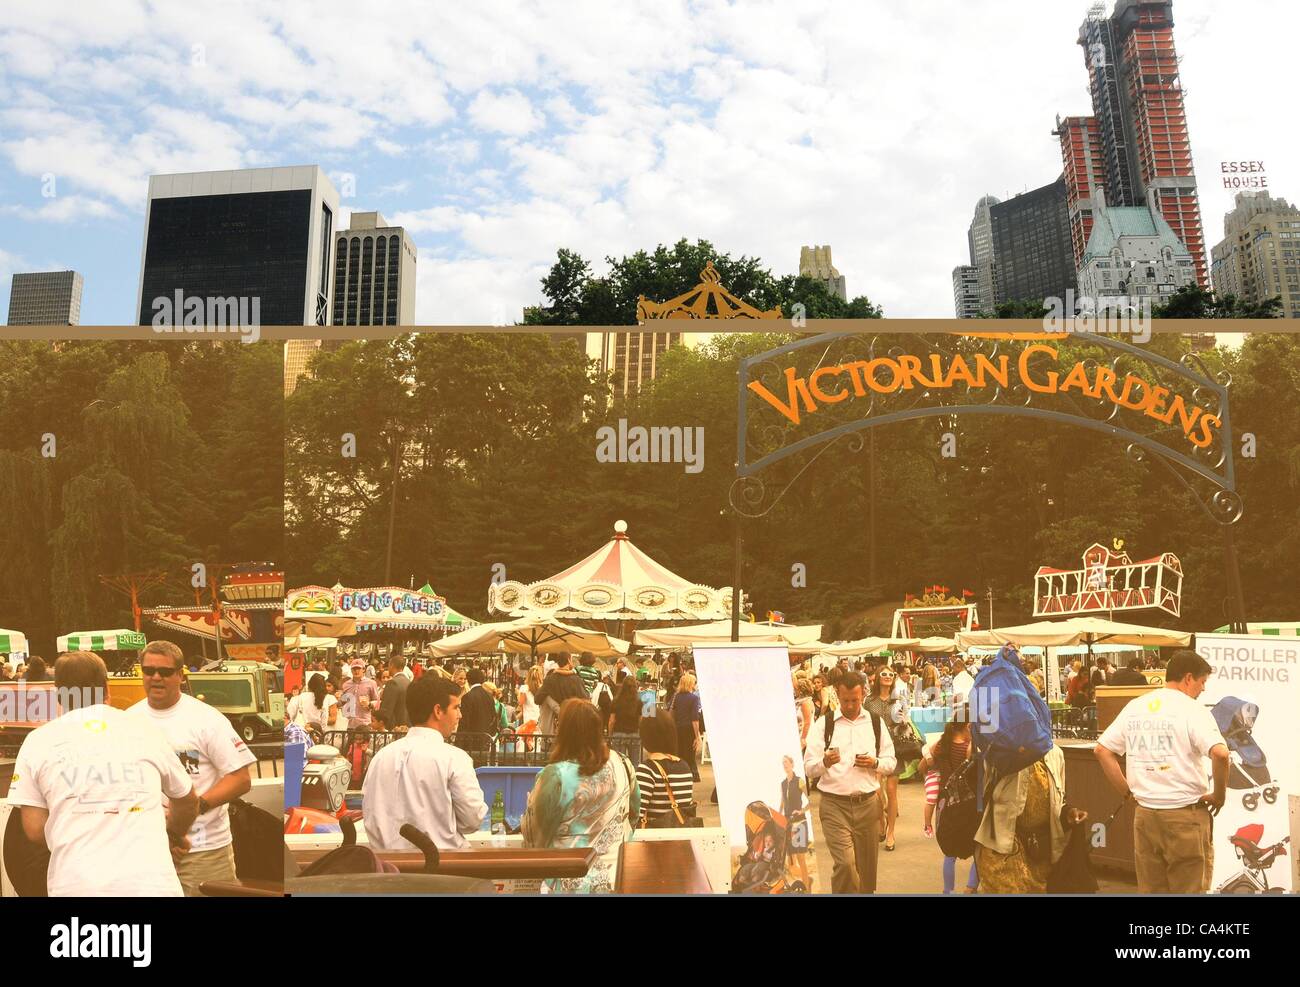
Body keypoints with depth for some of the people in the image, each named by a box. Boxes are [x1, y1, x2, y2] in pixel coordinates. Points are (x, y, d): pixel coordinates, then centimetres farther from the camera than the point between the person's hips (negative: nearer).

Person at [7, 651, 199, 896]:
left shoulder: (38, 741, 8)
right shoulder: (145, 731, 12)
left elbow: (35, 829, 6)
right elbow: (188, 801, 24)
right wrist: (175, 833, 45)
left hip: (76, 884, 0)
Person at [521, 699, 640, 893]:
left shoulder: (556, 775, -20)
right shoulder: (620, 763, -6)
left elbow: (537, 831, -7)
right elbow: (634, 810, 12)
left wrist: (532, 802, 11)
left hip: (574, 882, -4)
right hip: (618, 875, 4)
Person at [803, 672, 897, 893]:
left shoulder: (876, 723, 8)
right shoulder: (824, 724, -1)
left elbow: (891, 762, 12)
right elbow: (808, 768, -4)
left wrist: (875, 763, -10)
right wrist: (825, 762, -26)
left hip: (868, 803, 3)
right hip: (834, 803, -3)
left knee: (867, 865, 10)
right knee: (845, 863, -15)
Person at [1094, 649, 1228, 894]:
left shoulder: (1134, 707, 9)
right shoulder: (1192, 710, -9)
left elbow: (1102, 749, 11)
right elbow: (1220, 754, -23)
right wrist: (1219, 795, -9)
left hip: (1144, 813, 5)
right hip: (1184, 813, -5)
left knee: (1150, 888, 13)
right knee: (1188, 889, 5)